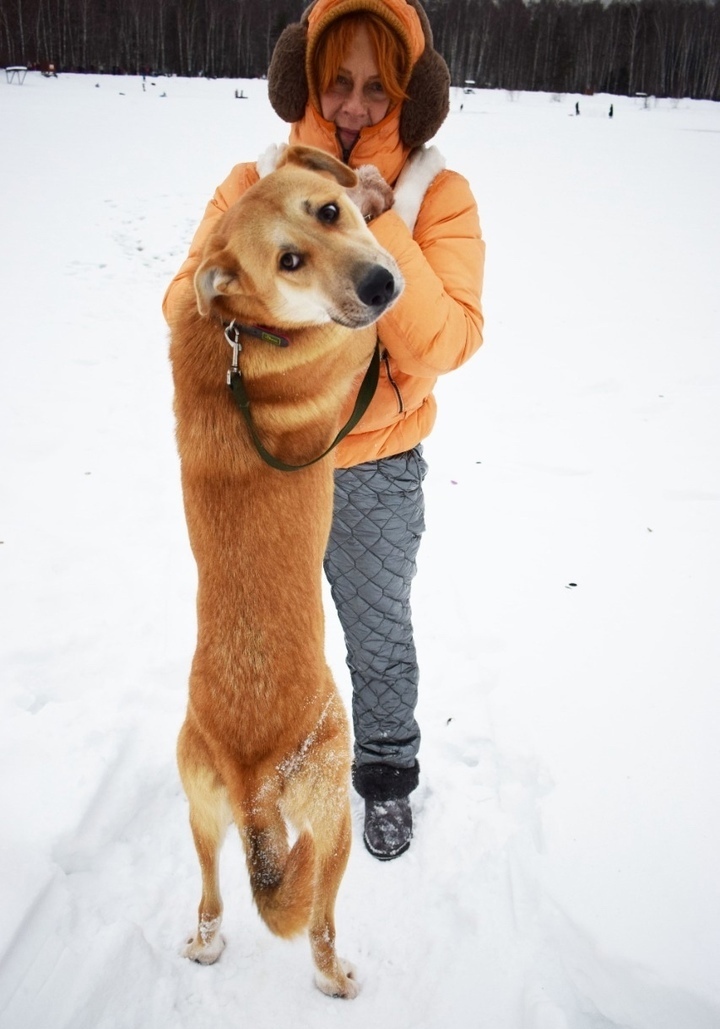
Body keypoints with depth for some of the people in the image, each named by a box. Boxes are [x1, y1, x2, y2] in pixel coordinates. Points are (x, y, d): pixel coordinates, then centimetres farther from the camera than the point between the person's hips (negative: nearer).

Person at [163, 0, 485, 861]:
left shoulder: (437, 195, -10)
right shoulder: (255, 183, -4)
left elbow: (446, 342, -22)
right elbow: (185, 305, -10)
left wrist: (374, 226, -28)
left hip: (375, 473, -2)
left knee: (379, 640, 17)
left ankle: (386, 775, 44)